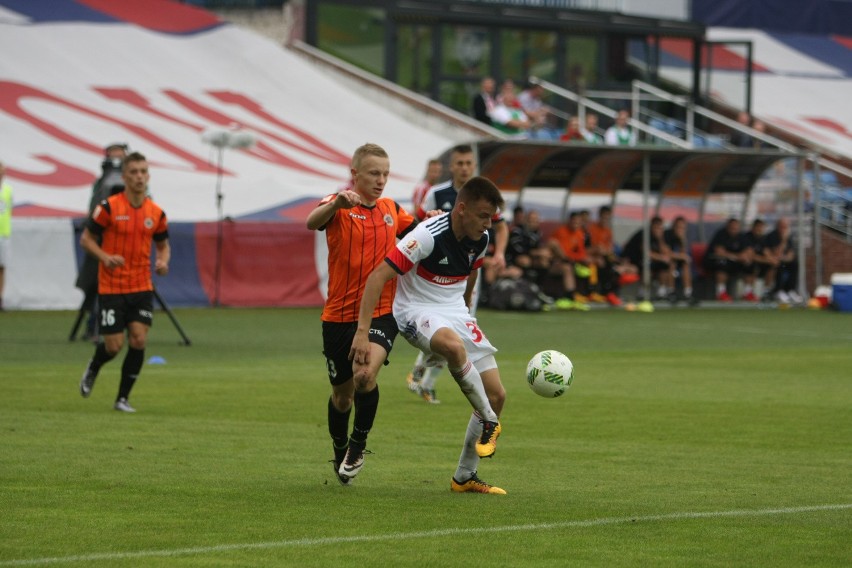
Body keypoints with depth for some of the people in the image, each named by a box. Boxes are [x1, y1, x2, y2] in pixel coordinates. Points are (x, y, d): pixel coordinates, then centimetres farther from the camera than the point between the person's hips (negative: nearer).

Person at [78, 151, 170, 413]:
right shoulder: (109, 207, -9)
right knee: (114, 345, -4)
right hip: (111, 287, -3)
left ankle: (123, 398, 5)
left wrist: (163, 261, -5)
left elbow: (163, 244, 17)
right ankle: (92, 370, 33)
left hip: (142, 287, 3)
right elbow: (86, 238, -2)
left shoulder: (156, 213, 3)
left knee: (139, 340, -10)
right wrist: (105, 257, -20)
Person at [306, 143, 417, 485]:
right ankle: (340, 453, 38)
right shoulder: (339, 208, -5)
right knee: (342, 394, 11)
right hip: (339, 314, -1)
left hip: (381, 313, 1)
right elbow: (312, 222, -29)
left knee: (365, 374, -25)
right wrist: (337, 203, -49)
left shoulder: (392, 210, 9)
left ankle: (358, 444, -2)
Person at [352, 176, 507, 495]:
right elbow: (379, 276, -26)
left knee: (496, 395, -1)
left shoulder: (480, 240, -2)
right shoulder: (429, 235, -24)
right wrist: (362, 332, -32)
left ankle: (465, 477, 13)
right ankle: (488, 422, -21)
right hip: (416, 311, -7)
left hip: (456, 313, 7)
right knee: (454, 346, -42)